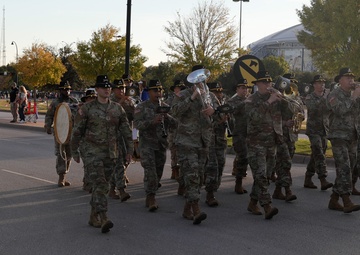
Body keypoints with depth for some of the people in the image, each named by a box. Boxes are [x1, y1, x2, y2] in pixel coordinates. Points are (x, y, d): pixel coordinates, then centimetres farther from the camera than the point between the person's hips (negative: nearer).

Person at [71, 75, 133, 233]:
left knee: (103, 186, 10)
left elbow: (126, 130, 10)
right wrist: (75, 152, 5)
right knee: (99, 184, -15)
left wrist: (129, 150, 7)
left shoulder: (117, 109, 7)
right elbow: (77, 131, 2)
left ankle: (93, 216, 24)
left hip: (111, 154, 4)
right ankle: (103, 219, -21)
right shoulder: (87, 109, -3)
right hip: (92, 152, -4)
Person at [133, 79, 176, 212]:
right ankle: (151, 198, -14)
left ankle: (150, 198, 27)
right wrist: (153, 121, -27)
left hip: (161, 144, 5)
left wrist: (167, 116, -16)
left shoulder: (165, 107, 11)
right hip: (147, 143, -5)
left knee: (158, 171, 10)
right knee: (150, 171, -15)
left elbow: (175, 122, 4)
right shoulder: (141, 107, -3)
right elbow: (137, 124, -14)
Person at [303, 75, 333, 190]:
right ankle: (323, 180, -20)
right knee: (319, 155, -15)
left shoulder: (328, 96, 9)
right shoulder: (309, 97, -4)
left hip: (324, 130, 5)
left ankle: (308, 179, 19)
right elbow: (312, 107, -24)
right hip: (313, 130, -5)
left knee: (315, 156, 9)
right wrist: (323, 98, -32)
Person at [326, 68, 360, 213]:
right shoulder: (334, 95, -5)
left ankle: (333, 201, 15)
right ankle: (347, 202, -18)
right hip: (339, 136, -7)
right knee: (344, 169, -15)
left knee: (348, 169, 8)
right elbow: (340, 110, -22)